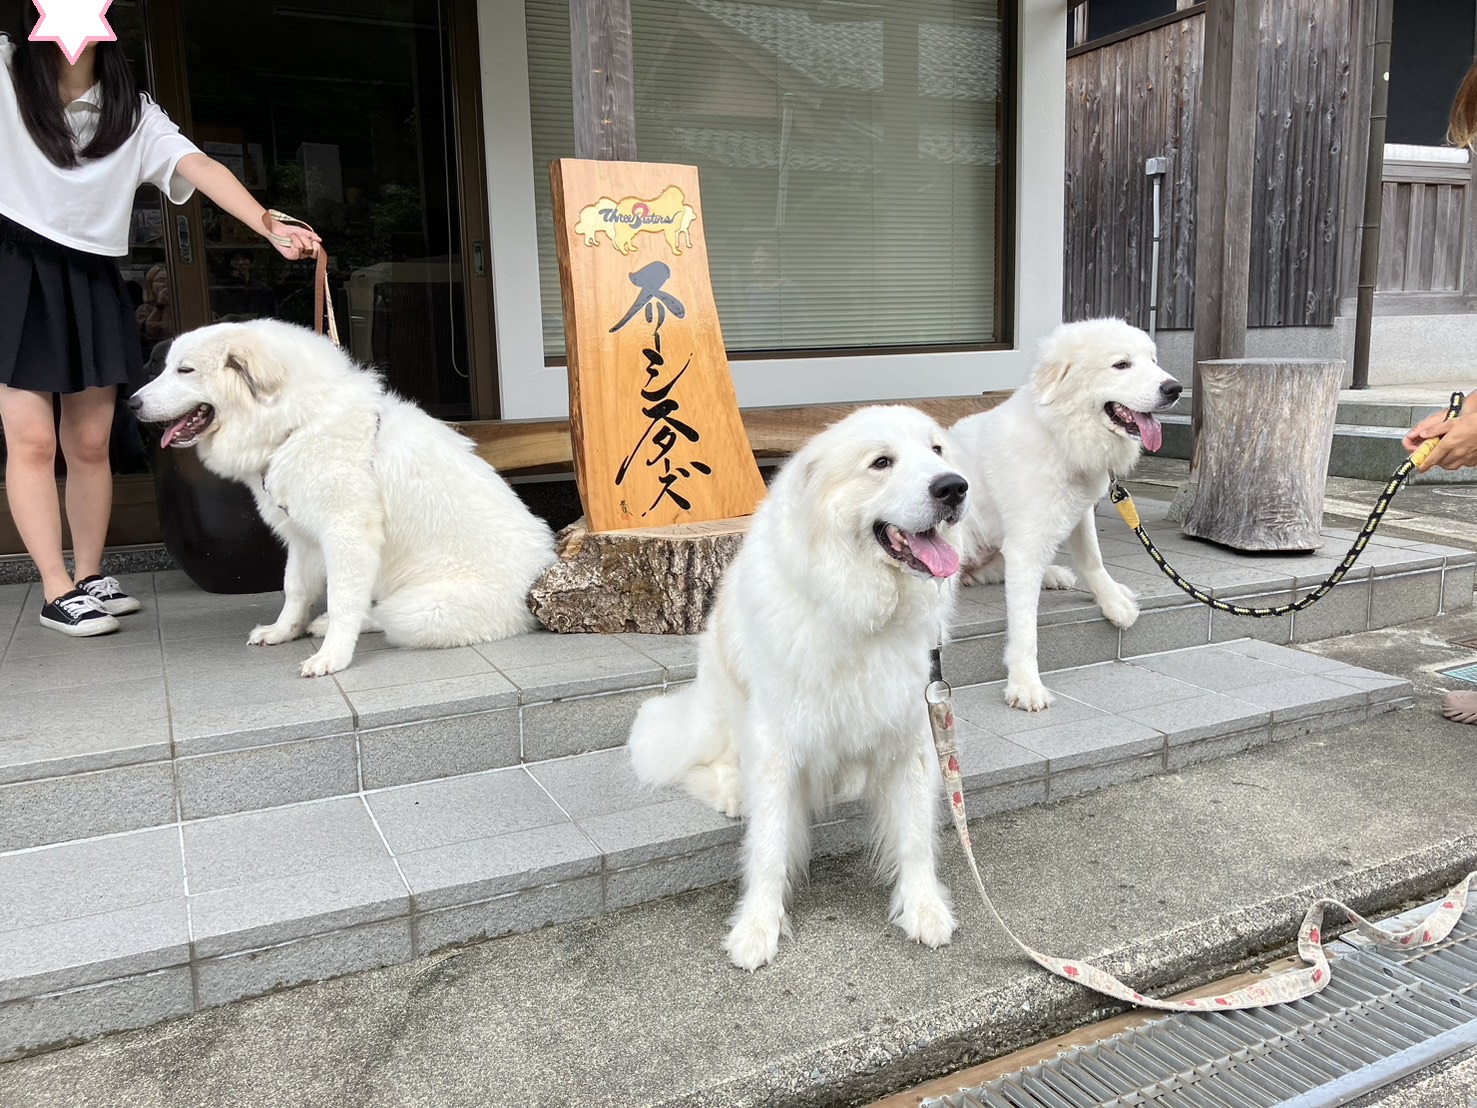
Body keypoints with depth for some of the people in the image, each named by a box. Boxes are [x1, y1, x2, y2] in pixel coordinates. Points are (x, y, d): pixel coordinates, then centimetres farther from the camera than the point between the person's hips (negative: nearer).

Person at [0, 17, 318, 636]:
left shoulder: (134, 112, 7)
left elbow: (199, 168, -9)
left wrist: (270, 227, -25)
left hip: (92, 283, 3)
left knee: (90, 443, 6)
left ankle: (90, 577, 18)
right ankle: (57, 592, -1)